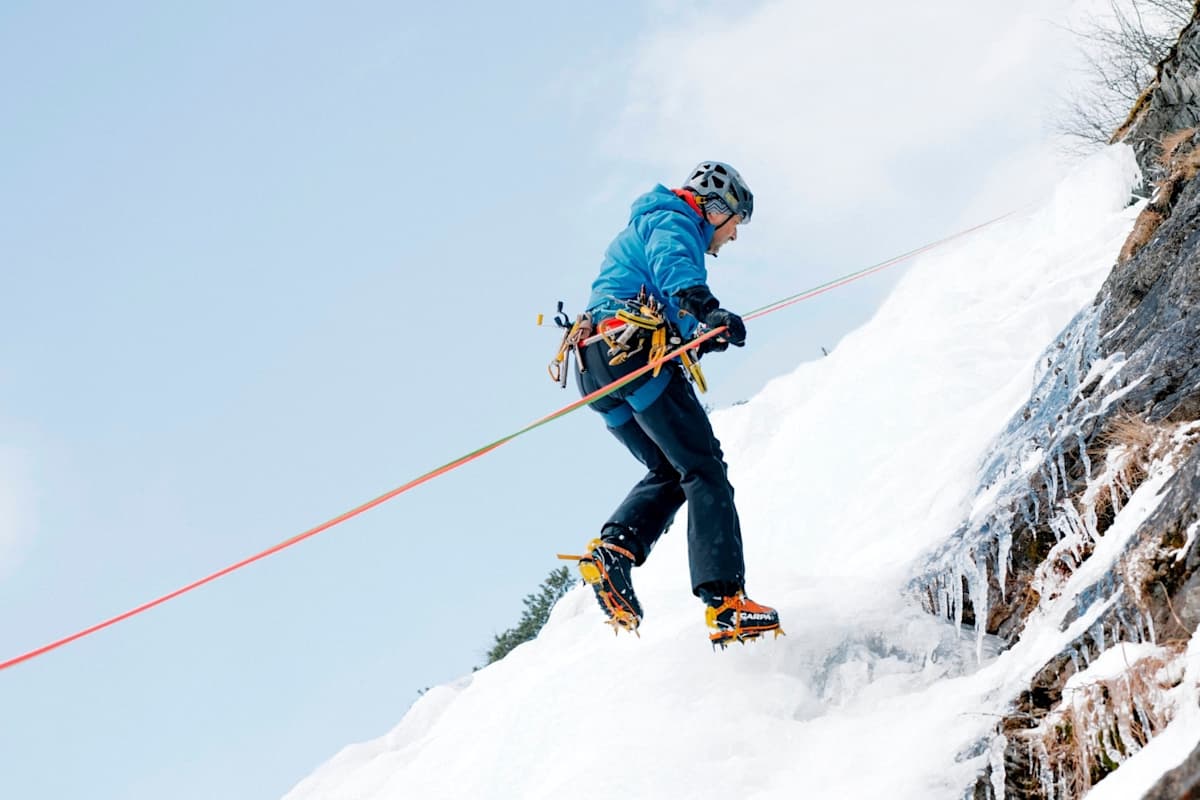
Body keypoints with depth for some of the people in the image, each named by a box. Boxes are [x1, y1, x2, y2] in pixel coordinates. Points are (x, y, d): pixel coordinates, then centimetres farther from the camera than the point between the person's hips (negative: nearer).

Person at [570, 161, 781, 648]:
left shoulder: (643, 228, 34)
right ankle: (725, 602, -19)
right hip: (636, 354, -9)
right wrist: (701, 307, -37)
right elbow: (672, 263, -22)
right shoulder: (672, 220, 4)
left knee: (669, 472, 16)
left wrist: (701, 335, 33)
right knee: (705, 469, -10)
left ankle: (611, 551, -7)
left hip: (597, 365, 10)